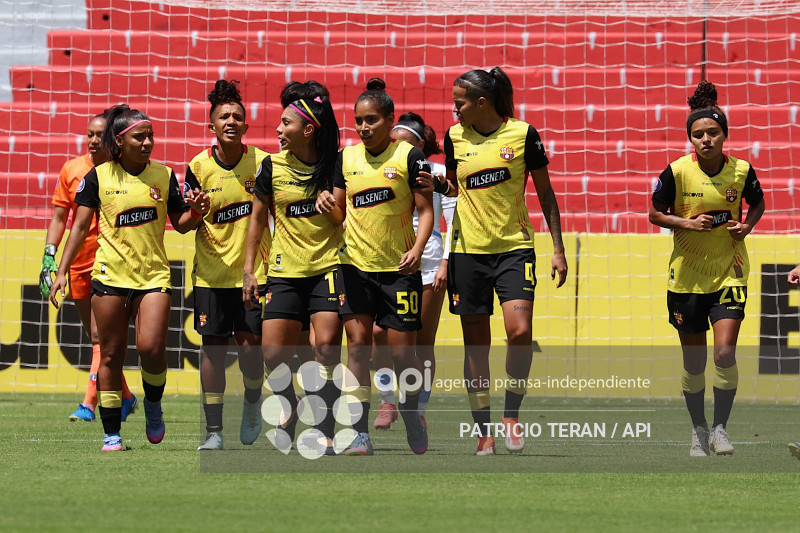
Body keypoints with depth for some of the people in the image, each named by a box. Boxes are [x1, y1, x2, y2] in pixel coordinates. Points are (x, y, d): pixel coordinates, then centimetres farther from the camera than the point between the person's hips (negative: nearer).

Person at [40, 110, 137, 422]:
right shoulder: (72, 170, 5)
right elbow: (60, 217, 10)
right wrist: (49, 258, 2)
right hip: (78, 264, 5)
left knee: (100, 335, -15)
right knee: (99, 338, 12)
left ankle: (89, 405, -15)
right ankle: (124, 397, 26)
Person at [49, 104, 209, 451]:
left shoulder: (164, 175, 4)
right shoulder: (99, 177, 1)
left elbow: (180, 224, 11)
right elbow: (81, 226, 5)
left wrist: (196, 212, -11)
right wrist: (62, 272, 0)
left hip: (153, 274, 0)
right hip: (110, 275, 0)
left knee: (151, 347, -16)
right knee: (111, 355, 1)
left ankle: (153, 403, 13)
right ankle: (111, 433, 8)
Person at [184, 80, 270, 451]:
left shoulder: (262, 163, -3)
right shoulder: (198, 167, -2)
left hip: (254, 270, 0)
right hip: (211, 273, 0)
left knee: (251, 344, -5)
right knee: (213, 349, -1)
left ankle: (253, 403, 26)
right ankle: (213, 431, 7)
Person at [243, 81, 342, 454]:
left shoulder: (335, 165, -3)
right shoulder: (274, 167, 3)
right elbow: (258, 218, 14)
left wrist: (334, 206, -18)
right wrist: (248, 270, 10)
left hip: (327, 268, -3)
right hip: (285, 271, 3)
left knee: (327, 345, -17)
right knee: (273, 354, -3)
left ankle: (323, 430, -9)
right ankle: (288, 413, 25)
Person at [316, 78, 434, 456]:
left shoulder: (409, 156, -4)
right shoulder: (346, 158, 8)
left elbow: (426, 209, -4)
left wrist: (417, 248, -19)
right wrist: (329, 204, -7)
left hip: (398, 269, -3)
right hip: (354, 266, 3)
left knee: (402, 350, -1)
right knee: (357, 344, -4)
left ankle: (413, 419, 24)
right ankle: (360, 433, -3)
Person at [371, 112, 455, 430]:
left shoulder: (438, 173, 1)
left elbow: (454, 222, -1)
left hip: (427, 263, -3)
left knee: (423, 342, 0)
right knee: (379, 332, -14)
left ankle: (420, 412, 9)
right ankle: (388, 401, 0)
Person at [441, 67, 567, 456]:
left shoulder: (523, 133, -2)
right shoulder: (455, 137, 5)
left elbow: (545, 193, 5)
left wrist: (558, 249, 3)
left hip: (514, 248, -2)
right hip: (468, 250, 2)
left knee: (520, 330, -20)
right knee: (476, 346, 2)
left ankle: (511, 413, -2)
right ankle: (484, 434, 9)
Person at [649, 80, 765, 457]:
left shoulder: (741, 171, -6)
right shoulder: (677, 172, -10)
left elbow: (758, 203, 14)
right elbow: (655, 214, 1)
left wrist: (748, 225, -6)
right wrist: (689, 223, -15)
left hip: (729, 273, 0)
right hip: (687, 275, 0)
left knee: (725, 354, -14)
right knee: (693, 362, 8)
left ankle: (721, 427, 3)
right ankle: (698, 429, 27)